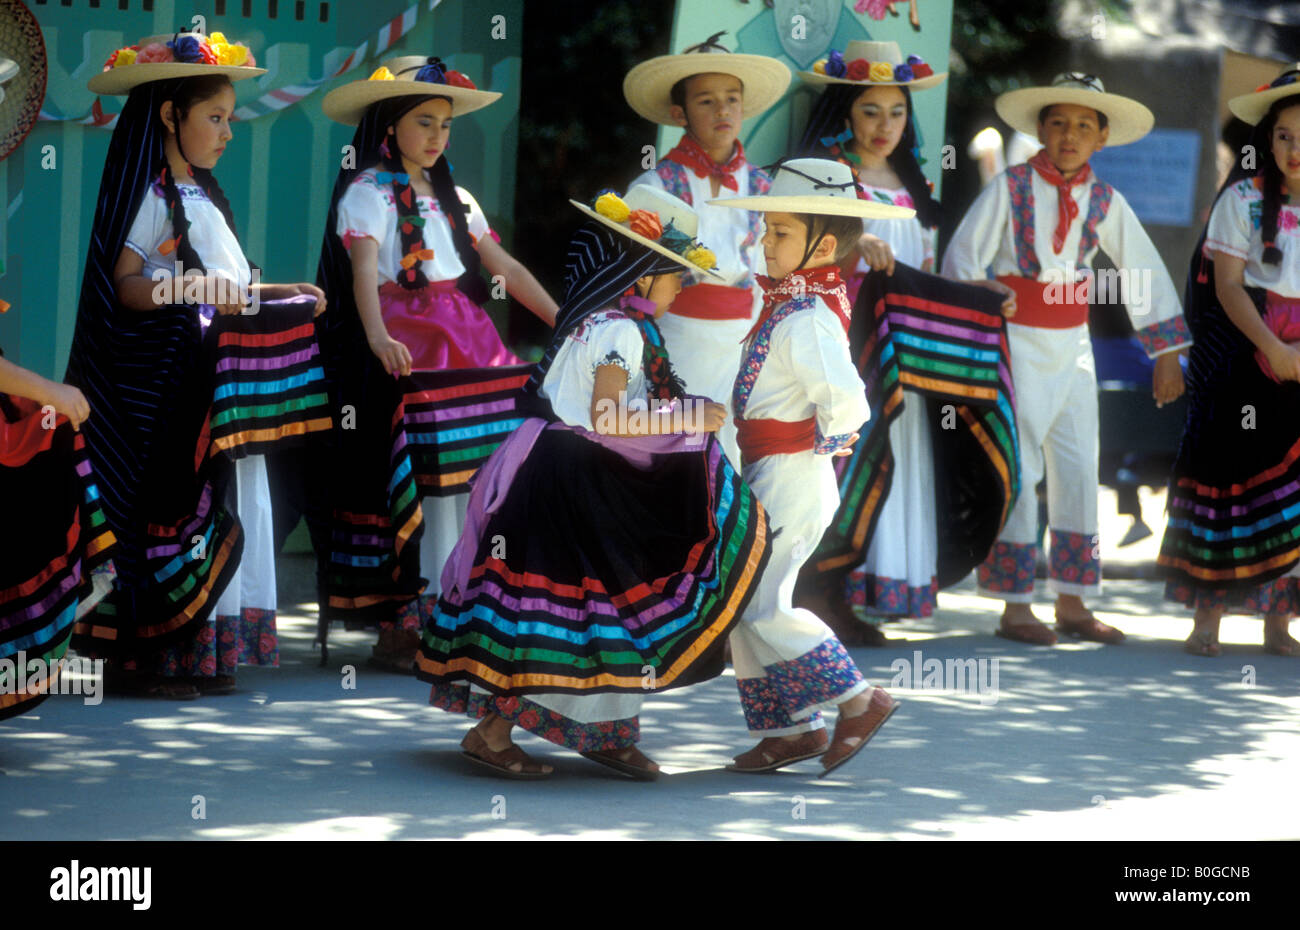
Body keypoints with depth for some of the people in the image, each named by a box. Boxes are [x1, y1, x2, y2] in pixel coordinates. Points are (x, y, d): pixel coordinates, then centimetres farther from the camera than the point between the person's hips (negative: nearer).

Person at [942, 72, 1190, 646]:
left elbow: (1145, 272, 10)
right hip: (1016, 340, -5)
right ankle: (1015, 606, 1)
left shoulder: (1105, 201, 3)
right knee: (1016, 471, -5)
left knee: (1079, 469, 7)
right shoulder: (1010, 188, -7)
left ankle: (1071, 603, 15)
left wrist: (1167, 353, 9)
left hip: (1073, 344, 5)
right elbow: (962, 258, -6)